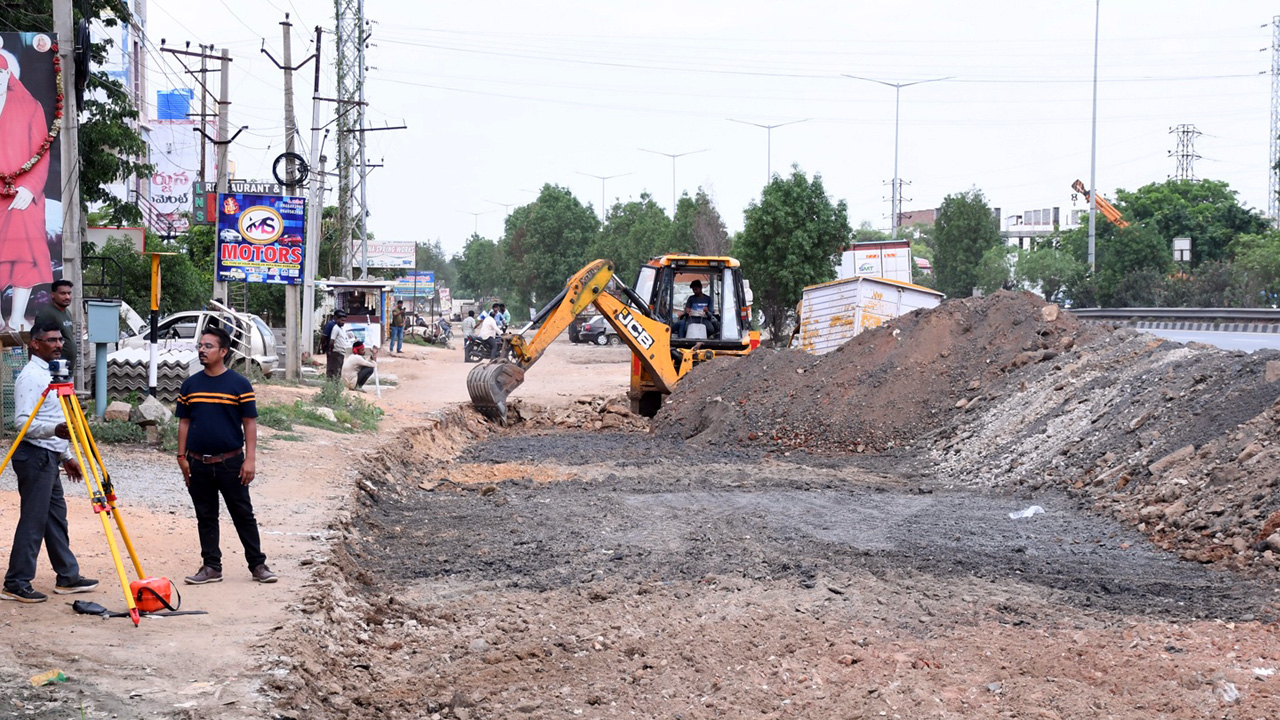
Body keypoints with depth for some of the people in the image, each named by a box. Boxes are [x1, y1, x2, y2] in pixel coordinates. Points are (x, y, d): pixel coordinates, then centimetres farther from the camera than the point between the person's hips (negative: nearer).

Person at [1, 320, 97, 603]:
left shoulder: (49, 375, 18)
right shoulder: (30, 376, -14)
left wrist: (66, 456, 24)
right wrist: (54, 429, -35)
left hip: (49, 456, 10)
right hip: (35, 455, -10)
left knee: (56, 516, 13)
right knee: (32, 520, -8)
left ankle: (68, 577, 20)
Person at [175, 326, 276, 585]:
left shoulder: (239, 384, -4)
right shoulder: (190, 385, 6)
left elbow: (250, 423, -4)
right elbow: (184, 422, 11)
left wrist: (250, 459, -10)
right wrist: (182, 457, 6)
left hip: (230, 462, -3)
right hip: (198, 464, 3)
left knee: (243, 515, 3)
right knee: (206, 517, 8)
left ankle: (258, 565, 10)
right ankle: (211, 567, 16)